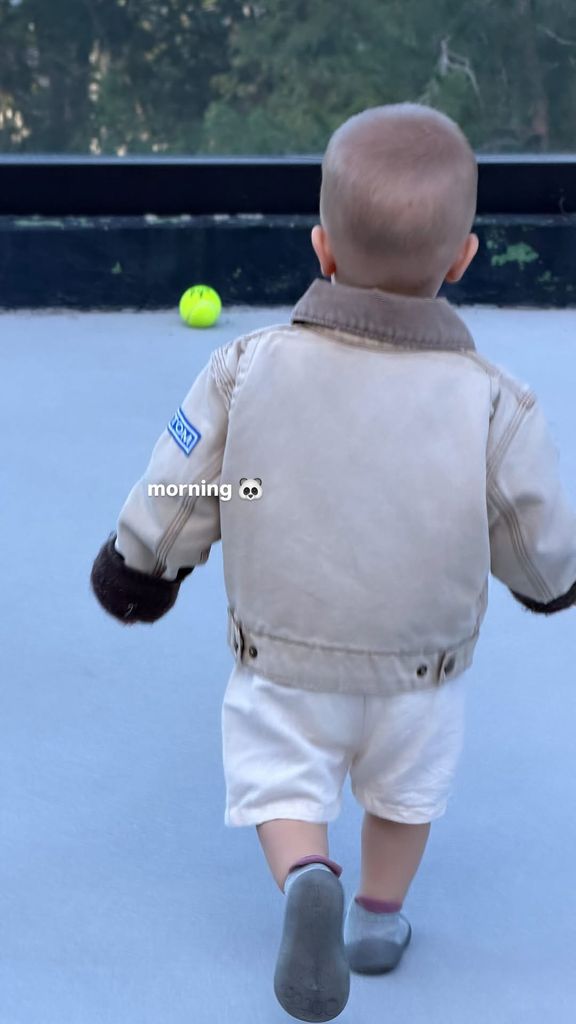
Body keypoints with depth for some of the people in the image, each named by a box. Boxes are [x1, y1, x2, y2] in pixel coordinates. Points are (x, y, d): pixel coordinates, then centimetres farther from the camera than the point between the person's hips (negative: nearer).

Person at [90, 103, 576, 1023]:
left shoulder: (244, 370, -21)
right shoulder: (497, 408, -23)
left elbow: (165, 517, -12)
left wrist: (132, 575, 10)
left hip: (280, 664, -1)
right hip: (422, 675, 1)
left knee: (280, 782, 18)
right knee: (406, 789, 26)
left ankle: (305, 878, -10)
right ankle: (379, 918, 43)